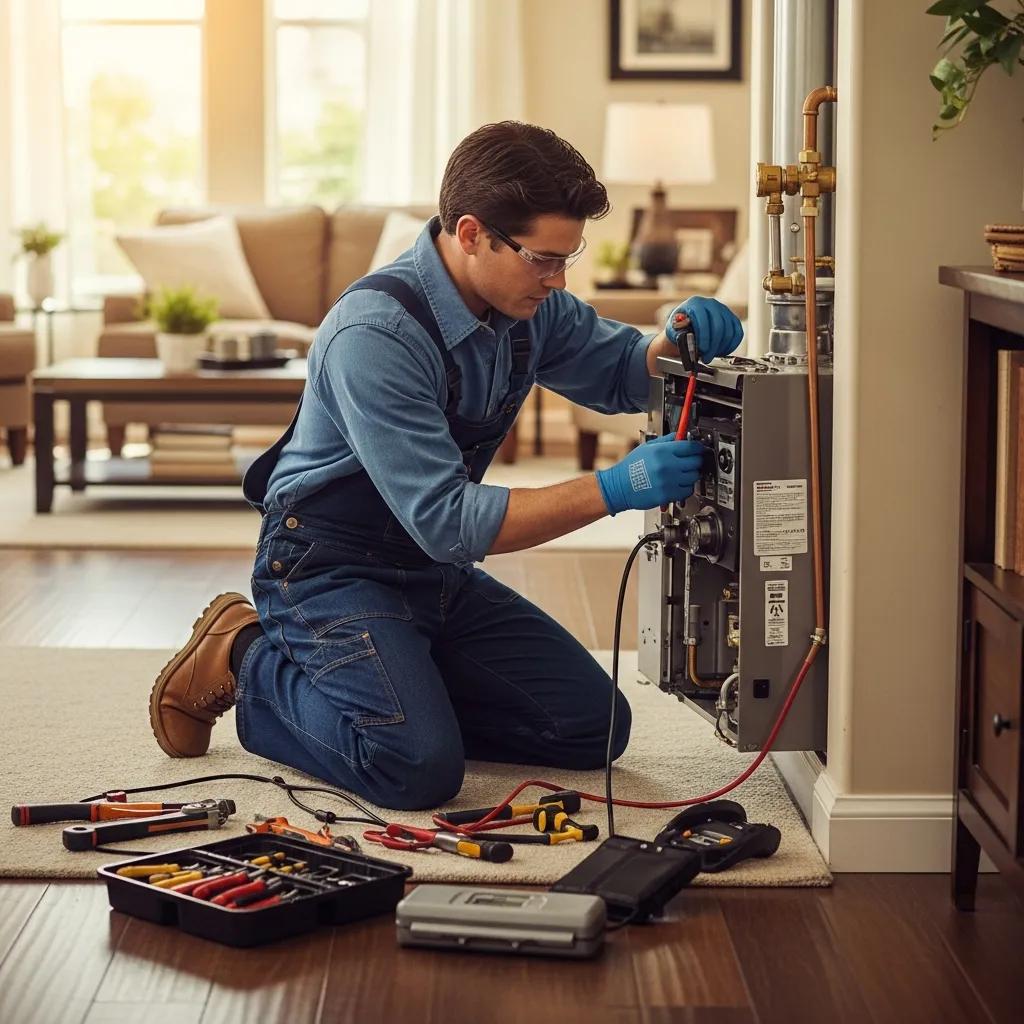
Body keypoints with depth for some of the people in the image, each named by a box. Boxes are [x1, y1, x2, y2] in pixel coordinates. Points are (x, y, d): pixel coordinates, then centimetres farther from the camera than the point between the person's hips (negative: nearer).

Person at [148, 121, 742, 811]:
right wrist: (615, 489, -34)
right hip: (331, 570, -8)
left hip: (438, 573, 8)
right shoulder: (375, 332, -29)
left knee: (595, 727, 0)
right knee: (420, 768, -27)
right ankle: (252, 663, 0)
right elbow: (448, 524, -31)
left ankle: (396, 686, 13)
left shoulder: (527, 305, -4)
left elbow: (623, 373, 13)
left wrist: (681, 342, -12)